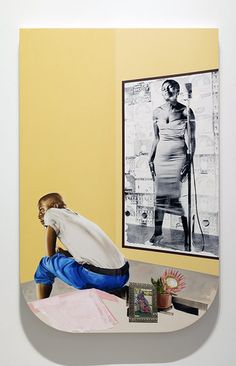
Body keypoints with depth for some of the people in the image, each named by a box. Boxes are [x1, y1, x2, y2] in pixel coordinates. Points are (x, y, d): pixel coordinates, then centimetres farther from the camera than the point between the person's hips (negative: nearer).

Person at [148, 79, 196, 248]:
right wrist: (151, 158, 12)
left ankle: (187, 235, 5)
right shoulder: (157, 112, 10)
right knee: (160, 195, 8)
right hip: (161, 156, 5)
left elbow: (191, 139, -5)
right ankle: (158, 232, 19)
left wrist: (189, 161, -13)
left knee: (180, 196, -6)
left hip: (179, 156, -4)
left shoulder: (186, 111, -3)